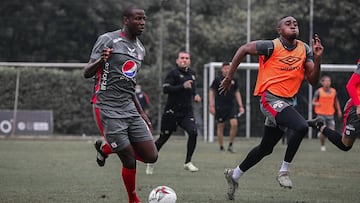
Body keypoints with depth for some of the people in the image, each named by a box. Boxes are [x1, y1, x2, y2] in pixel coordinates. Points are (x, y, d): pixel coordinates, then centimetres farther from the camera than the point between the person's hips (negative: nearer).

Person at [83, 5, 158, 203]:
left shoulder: (140, 49, 15)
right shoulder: (108, 40, -7)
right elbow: (87, 73, -8)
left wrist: (142, 114, 22)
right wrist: (101, 61, -29)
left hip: (129, 110, 7)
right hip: (108, 110, -7)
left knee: (151, 156, -2)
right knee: (130, 161, -6)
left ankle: (105, 147, 21)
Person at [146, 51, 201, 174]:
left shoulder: (192, 74, 14)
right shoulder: (173, 73, -7)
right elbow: (165, 89, -19)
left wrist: (195, 95, 12)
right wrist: (182, 86, -26)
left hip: (187, 111, 5)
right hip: (172, 111, -5)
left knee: (193, 132, -18)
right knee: (163, 137, 4)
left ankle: (188, 162, -7)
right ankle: (151, 162, 24)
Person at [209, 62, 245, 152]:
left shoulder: (233, 80, 8)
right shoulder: (217, 80, -2)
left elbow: (237, 93, 16)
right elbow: (211, 92, 1)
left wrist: (241, 106, 12)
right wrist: (211, 105, -6)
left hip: (231, 106, 2)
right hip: (220, 107, -2)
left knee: (234, 124, -14)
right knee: (220, 127, 2)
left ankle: (230, 145, 1)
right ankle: (221, 148, 13)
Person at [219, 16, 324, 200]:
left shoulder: (305, 50, 6)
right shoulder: (272, 46, -11)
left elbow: (313, 81, 5)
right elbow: (243, 49, 1)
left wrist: (317, 58, -10)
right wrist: (229, 77, 4)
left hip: (286, 102, 7)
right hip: (270, 98, -7)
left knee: (265, 148, 16)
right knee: (301, 127, -28)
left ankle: (235, 175, 35)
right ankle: (284, 171, -14)